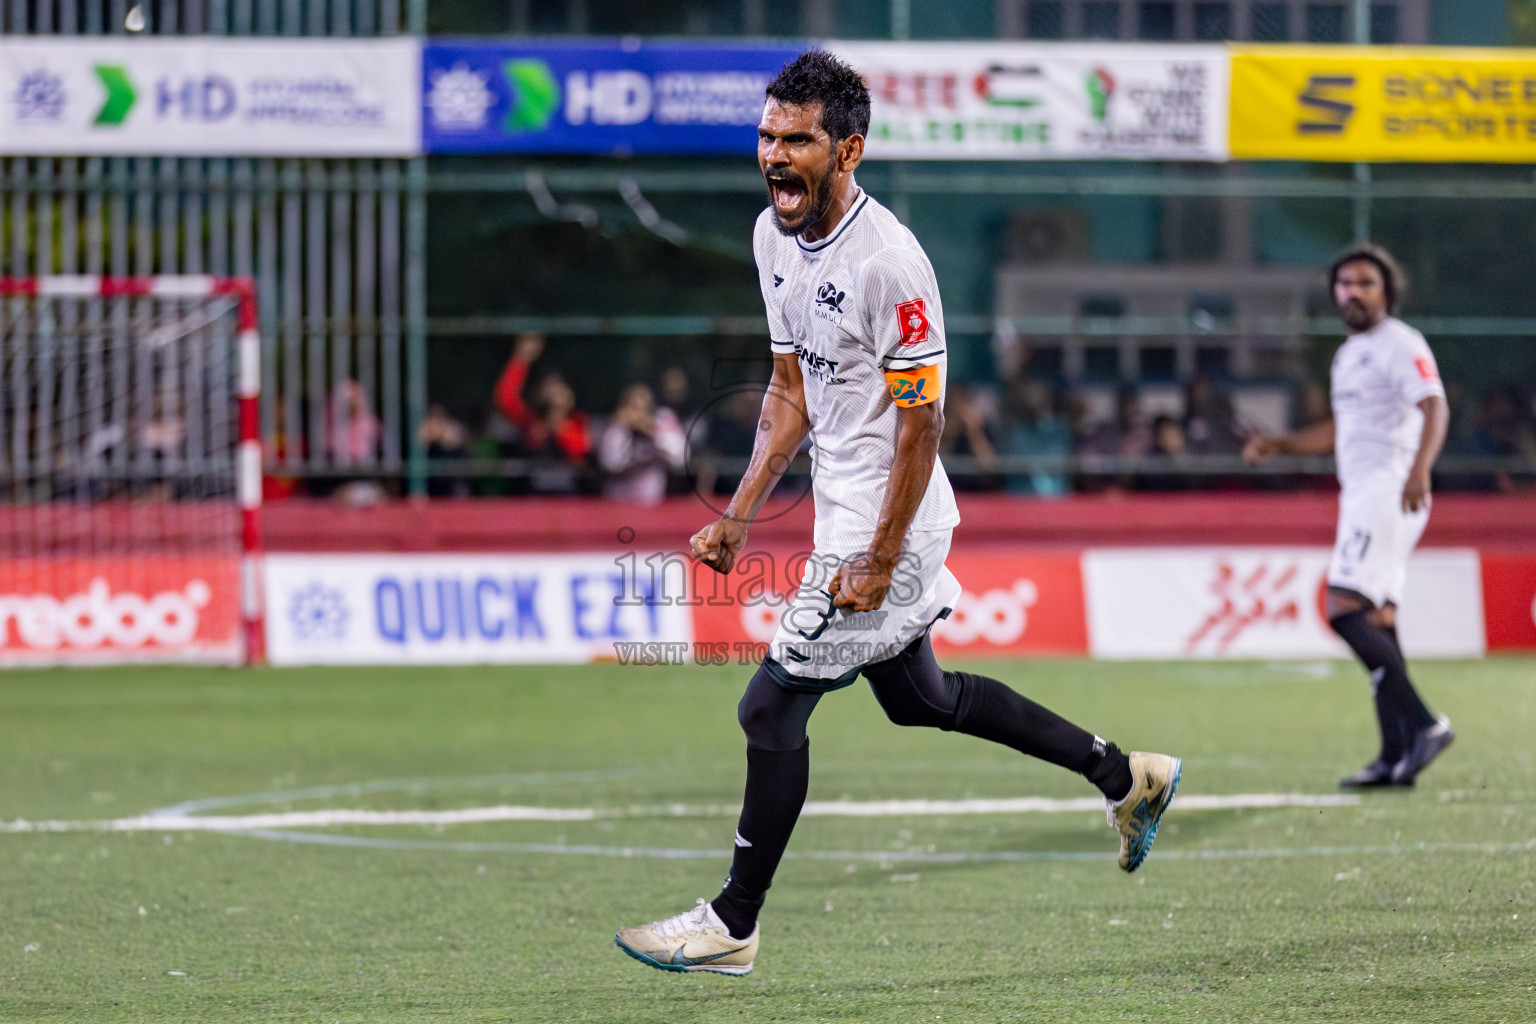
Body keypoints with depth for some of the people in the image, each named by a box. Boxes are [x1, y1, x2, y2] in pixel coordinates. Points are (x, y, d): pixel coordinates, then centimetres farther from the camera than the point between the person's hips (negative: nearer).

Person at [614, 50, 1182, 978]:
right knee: (917, 697, 22)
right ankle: (1126, 777, 34)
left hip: (889, 524, -10)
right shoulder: (775, 234, 3)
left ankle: (732, 927, 5)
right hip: (842, 511, 10)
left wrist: (879, 562, -20)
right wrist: (741, 514, 8)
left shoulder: (889, 261, -24)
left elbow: (922, 422, -21)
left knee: (774, 707, -6)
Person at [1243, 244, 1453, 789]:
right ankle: (1396, 757, 3)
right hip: (1360, 494, 10)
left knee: (1345, 610, -19)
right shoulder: (1349, 353, 22)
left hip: (1389, 491, -10)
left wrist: (1419, 469, -39)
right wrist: (1277, 445, 25)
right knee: (1377, 622, 5)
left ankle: (1422, 723, -22)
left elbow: (1434, 406, -23)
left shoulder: (1401, 344, -7)